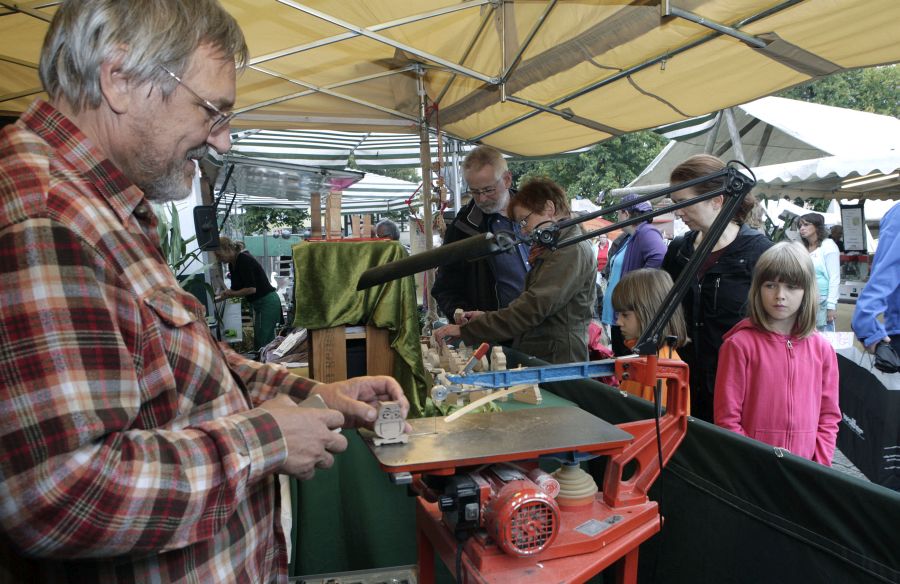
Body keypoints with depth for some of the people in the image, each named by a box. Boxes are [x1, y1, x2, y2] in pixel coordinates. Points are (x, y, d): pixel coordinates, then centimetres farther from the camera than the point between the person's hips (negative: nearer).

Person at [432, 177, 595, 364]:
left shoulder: (572, 251, -12)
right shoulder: (552, 249, 19)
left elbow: (534, 307, -21)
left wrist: (465, 330, -19)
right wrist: (486, 317, 5)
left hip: (557, 363, -8)